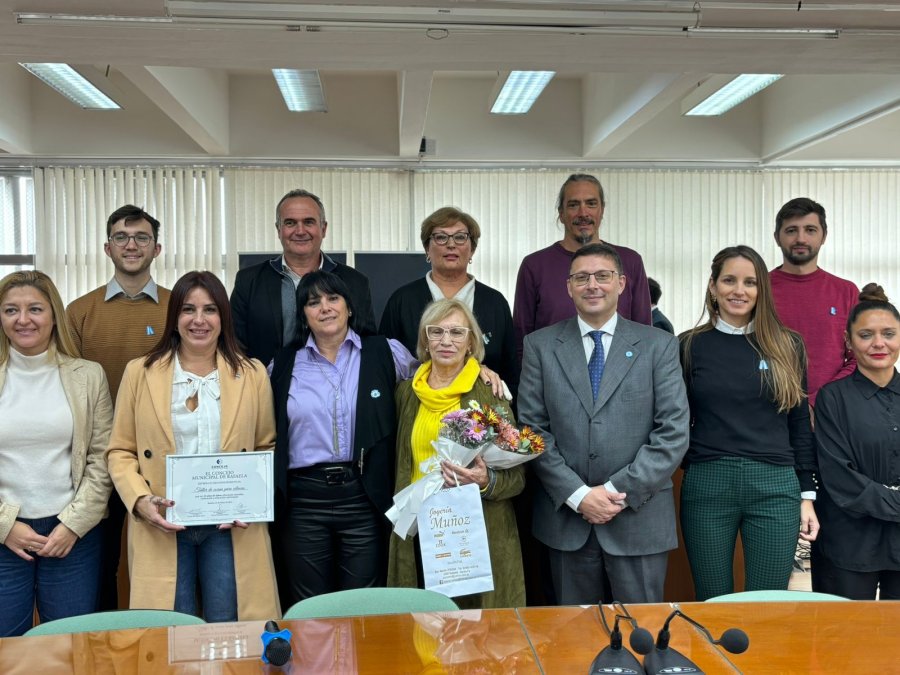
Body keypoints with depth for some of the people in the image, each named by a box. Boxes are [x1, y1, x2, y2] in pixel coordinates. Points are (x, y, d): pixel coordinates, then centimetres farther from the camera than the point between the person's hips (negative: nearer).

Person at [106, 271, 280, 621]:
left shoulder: (252, 373, 5)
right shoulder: (140, 372, 5)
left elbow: (268, 448, 10)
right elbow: (120, 451, 7)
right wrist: (141, 499, -10)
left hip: (232, 528, 0)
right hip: (162, 526, 0)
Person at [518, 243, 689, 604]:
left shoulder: (659, 345, 2)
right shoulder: (540, 345, 4)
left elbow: (674, 432, -4)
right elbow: (532, 427, -1)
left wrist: (619, 490, -11)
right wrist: (578, 495, -10)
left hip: (639, 516, -1)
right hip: (565, 515, 1)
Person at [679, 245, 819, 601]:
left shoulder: (787, 346, 7)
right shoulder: (690, 345, 4)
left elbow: (800, 425, 9)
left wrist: (807, 496, 6)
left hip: (776, 488, 1)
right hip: (706, 488, -1)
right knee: (712, 603, 8)